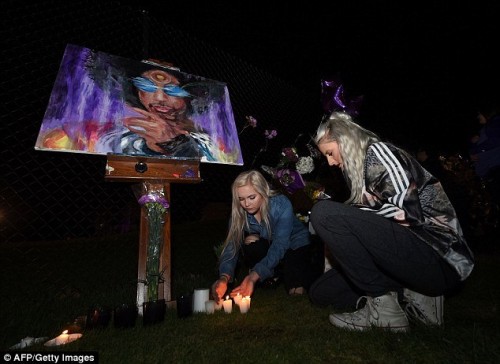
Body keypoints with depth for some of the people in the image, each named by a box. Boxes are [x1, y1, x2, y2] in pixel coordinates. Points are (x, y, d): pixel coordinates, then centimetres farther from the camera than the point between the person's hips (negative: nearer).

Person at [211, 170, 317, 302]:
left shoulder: (282, 205, -33)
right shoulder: (239, 213, -21)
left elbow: (279, 246, -39)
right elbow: (231, 246, -28)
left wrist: (253, 277, -52)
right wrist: (224, 277, -49)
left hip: (294, 243, -3)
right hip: (267, 243, 3)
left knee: (296, 290, -24)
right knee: (249, 242, -30)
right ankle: (270, 277, -4)